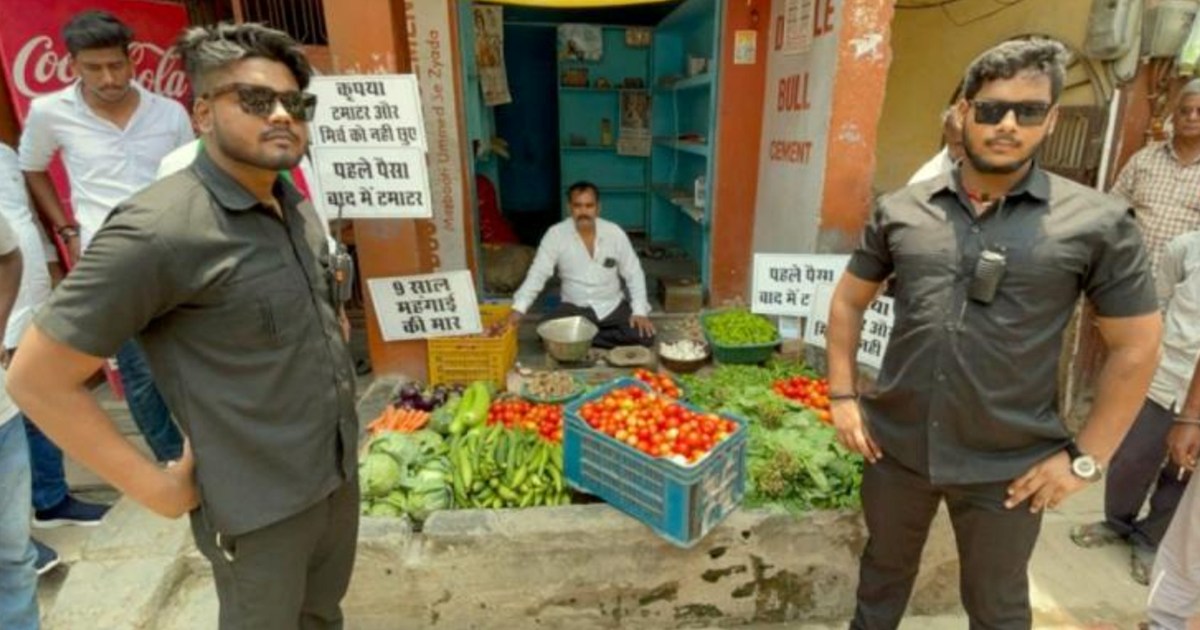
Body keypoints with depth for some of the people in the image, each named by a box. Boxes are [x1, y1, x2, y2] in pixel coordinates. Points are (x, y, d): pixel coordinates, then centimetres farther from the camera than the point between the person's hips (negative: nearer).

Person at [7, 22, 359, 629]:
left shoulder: (298, 207, 2)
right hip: (259, 507, -6)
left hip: (339, 476, 7)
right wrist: (155, 487, -13)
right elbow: (36, 379, -15)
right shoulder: (158, 229, -21)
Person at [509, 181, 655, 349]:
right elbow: (537, 274, -13)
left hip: (613, 306, 1)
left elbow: (634, 274, -1)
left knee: (645, 335, -24)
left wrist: (640, 311, -14)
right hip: (575, 307, -1)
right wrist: (518, 309, -27)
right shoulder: (556, 234, -10)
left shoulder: (614, 232, -7)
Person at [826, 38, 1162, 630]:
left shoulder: (1098, 222, -8)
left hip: (1008, 469, -1)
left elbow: (1136, 347, -1)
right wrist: (842, 396, 1)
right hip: (895, 447, 2)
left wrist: (1085, 457, -4)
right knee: (884, 567, 25)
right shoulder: (899, 209, -3)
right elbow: (848, 300, 6)